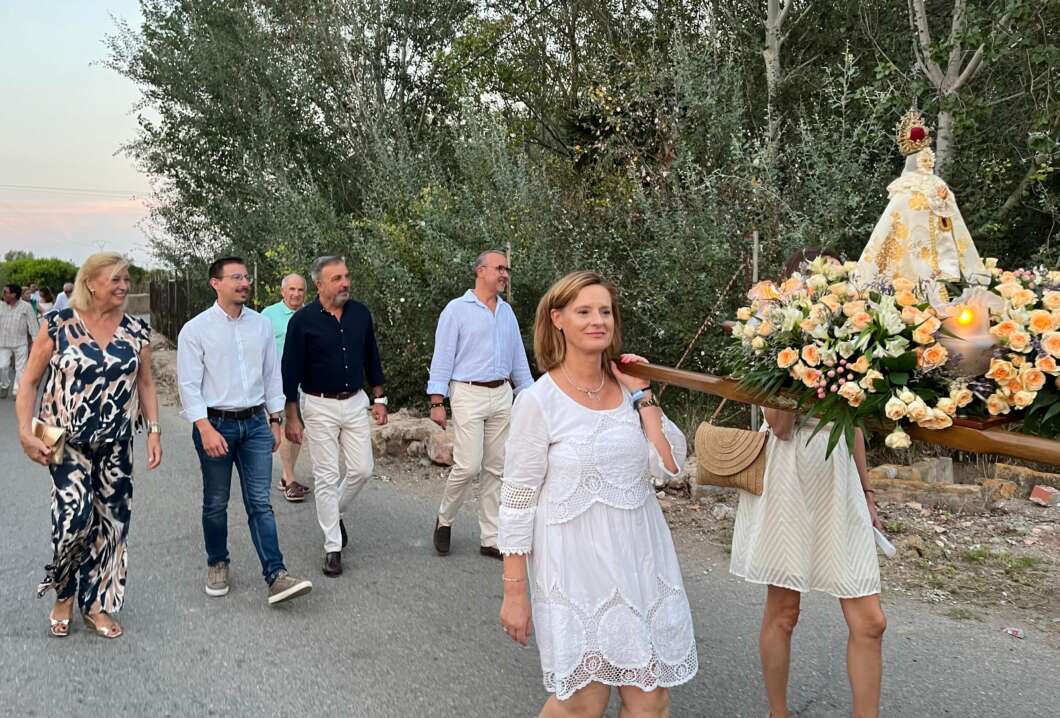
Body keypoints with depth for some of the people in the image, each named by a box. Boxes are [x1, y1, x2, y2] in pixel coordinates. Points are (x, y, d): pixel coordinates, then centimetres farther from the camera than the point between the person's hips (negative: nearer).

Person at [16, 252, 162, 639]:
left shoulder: (136, 330, 2)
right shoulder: (59, 324, -7)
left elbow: (145, 383, 10)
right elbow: (30, 382, -1)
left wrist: (154, 430, 2)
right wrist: (25, 433, -9)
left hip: (116, 445, 4)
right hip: (67, 441, -3)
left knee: (111, 521, 7)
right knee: (75, 516, -16)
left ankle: (95, 604, 27)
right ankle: (63, 594, 14)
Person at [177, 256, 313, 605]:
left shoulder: (262, 324, 5)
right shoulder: (195, 329, -6)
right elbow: (189, 385, -9)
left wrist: (275, 421, 11)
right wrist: (206, 430, -17)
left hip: (255, 422, 3)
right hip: (215, 423, -2)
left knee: (260, 503, -1)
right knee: (216, 504, 11)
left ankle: (276, 576, -4)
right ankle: (217, 565, 30)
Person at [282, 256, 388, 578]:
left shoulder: (360, 313, 1)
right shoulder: (302, 320, -11)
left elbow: (372, 358, 11)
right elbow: (290, 371, -8)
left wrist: (379, 399, 10)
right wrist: (292, 417, -8)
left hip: (355, 403, 4)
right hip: (320, 407, -4)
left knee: (362, 469, 5)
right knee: (326, 477, 2)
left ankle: (334, 512, 33)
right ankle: (333, 547, 12)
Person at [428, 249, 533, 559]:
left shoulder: (507, 312, 13)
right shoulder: (457, 309, -4)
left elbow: (518, 359, 18)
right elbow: (442, 357, -6)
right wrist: (437, 402, -11)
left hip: (502, 395, 6)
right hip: (469, 394, -6)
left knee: (496, 469, 7)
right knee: (468, 466, -10)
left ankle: (491, 538, 14)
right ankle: (445, 519, 17)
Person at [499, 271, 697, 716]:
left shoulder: (628, 388, 4)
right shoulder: (539, 401, -11)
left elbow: (669, 465, -4)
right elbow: (517, 501, -9)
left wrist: (642, 395, -7)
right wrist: (514, 592, -8)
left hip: (640, 562, 5)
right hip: (576, 567, -5)